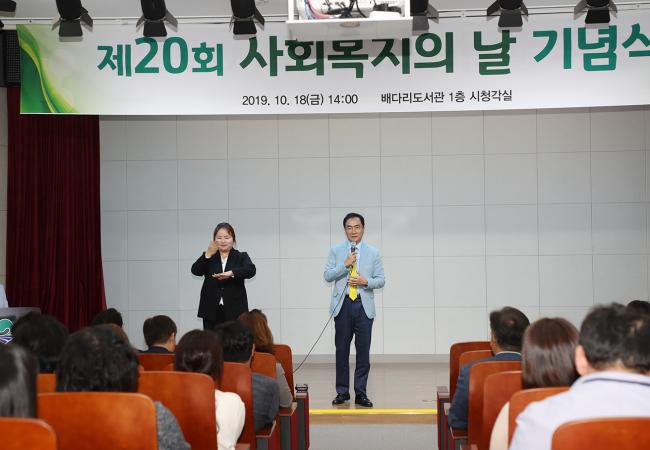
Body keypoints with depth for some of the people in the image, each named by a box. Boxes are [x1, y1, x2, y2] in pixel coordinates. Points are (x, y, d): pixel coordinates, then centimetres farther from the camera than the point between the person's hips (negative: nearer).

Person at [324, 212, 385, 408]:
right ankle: (342, 391, 14)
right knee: (342, 349, 4)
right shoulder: (336, 251, 7)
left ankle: (361, 393, 7)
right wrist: (345, 265, -13)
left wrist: (366, 281, -12)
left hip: (364, 306, 0)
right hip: (343, 304, 0)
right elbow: (327, 276, 0)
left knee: (363, 350, -1)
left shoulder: (373, 253, 7)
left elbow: (381, 280, 7)